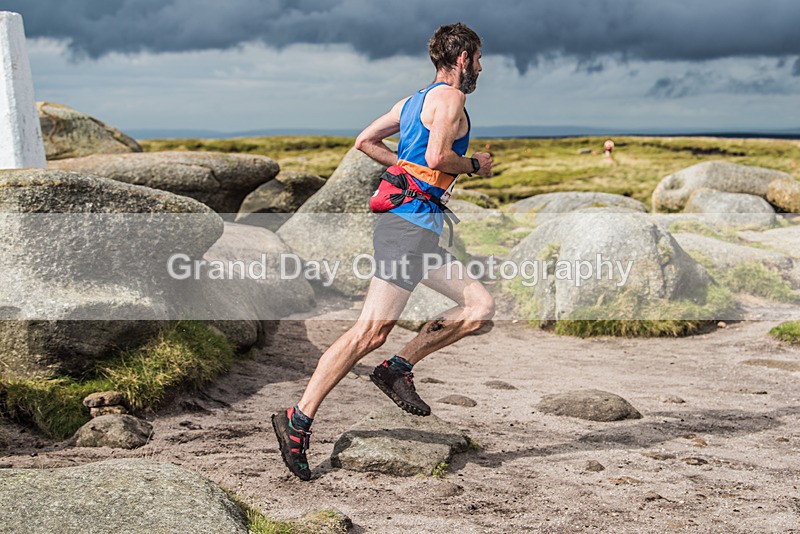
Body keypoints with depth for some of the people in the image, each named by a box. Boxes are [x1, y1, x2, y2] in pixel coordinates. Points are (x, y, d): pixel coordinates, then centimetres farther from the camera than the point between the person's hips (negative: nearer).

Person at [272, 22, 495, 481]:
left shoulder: (416, 100, 21)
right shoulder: (449, 97, -5)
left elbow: (365, 141, 23)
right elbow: (438, 156, -20)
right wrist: (474, 165, -2)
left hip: (418, 228, 10)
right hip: (410, 224, -10)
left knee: (481, 306, 7)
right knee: (371, 331, -12)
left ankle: (399, 368, 5)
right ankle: (299, 421, -10)